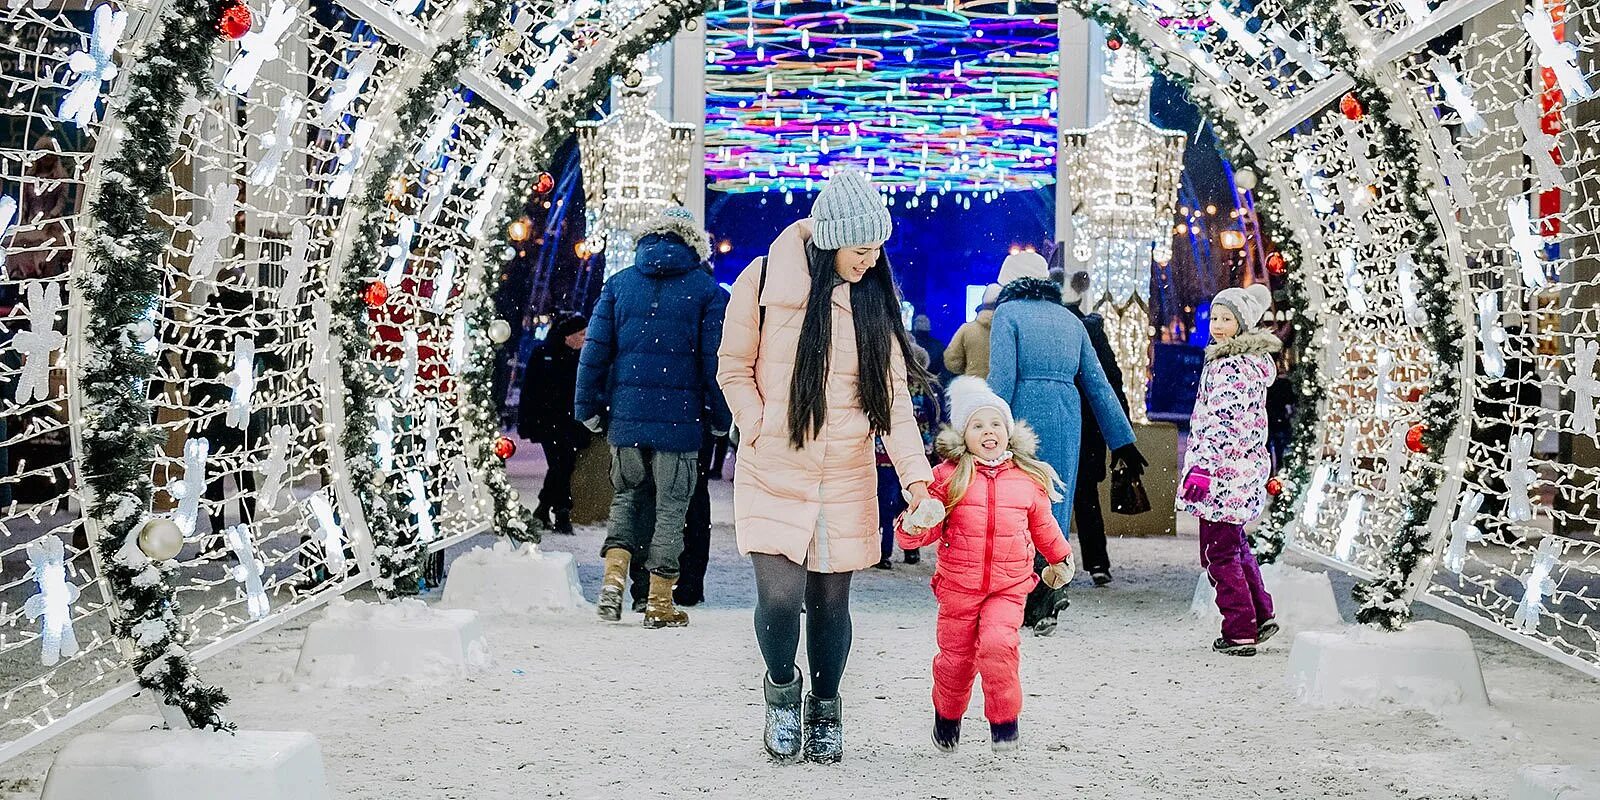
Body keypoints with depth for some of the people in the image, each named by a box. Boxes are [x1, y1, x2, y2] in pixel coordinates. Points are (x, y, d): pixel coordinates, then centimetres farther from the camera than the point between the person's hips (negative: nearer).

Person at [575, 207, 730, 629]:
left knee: (627, 496, 20)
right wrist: (721, 417, 4)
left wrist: (587, 407, 9)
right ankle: (660, 603, 10)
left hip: (624, 418, 3)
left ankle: (613, 577, 2)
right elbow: (715, 360, -3)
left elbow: (595, 350, 4)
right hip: (679, 419, -2)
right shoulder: (708, 290, 1)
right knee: (670, 507, 7)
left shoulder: (619, 283, 8)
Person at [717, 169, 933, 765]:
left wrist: (915, 474, -9)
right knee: (779, 597, -13)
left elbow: (893, 395, 1)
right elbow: (734, 370, 2)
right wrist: (762, 432, -9)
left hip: (846, 479, 3)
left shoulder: (874, 298, 2)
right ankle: (781, 687, 20)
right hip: (773, 472, -2)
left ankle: (824, 709, 33)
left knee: (831, 603, 8)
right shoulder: (765, 280, -8)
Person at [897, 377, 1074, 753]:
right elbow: (930, 525, -1)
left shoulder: (1029, 479, 5)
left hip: (1010, 585, 0)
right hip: (958, 584, 0)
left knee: (998, 643, -19)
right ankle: (948, 715, 34)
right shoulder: (948, 476, -2)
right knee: (956, 654, 7)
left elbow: (1043, 526, 20)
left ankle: (1004, 718, 0)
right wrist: (913, 528, -23)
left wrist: (1061, 557, 30)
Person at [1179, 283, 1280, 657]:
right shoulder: (1252, 360, 15)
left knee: (1219, 553, -2)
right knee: (1235, 547, 22)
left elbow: (1222, 422, -24)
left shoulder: (1231, 366, -16)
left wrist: (1202, 467, -27)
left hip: (1224, 472, -10)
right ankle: (1262, 616, 28)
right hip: (1244, 470, 10)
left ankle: (1240, 633, 2)